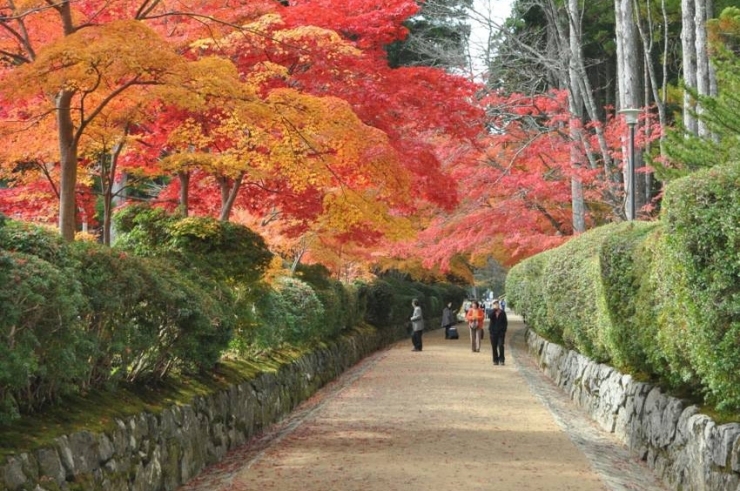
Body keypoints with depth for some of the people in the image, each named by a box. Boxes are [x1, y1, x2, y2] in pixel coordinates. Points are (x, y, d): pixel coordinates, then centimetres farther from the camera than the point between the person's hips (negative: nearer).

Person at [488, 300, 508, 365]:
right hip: (493, 332, 2)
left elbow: (505, 322, 5)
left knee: (501, 346, -11)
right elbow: (490, 317, -17)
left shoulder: (502, 312, 4)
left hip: (501, 332, -2)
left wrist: (504, 330, -5)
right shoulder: (492, 312, 6)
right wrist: (494, 309, -16)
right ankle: (495, 360, 10)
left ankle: (502, 360, -6)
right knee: (494, 347, 3)